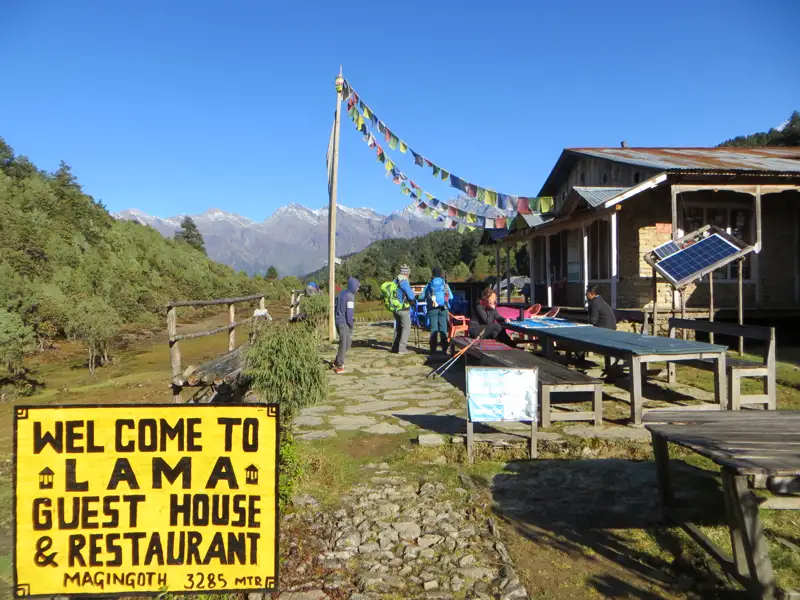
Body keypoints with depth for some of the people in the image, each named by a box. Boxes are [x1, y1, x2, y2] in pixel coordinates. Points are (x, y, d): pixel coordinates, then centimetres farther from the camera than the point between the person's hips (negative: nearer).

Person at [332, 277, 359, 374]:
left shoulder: (342, 293, 10)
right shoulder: (350, 296, -15)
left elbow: (336, 308, 16)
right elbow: (349, 313, -18)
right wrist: (351, 325, -9)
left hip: (338, 322, 8)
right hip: (344, 323, -8)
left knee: (347, 342, 19)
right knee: (344, 344, 1)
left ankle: (337, 362, 21)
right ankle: (339, 366, 8)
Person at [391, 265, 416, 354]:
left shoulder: (395, 281, 9)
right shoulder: (403, 281, -17)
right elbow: (411, 296, -17)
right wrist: (412, 292, 5)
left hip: (396, 308, 8)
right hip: (403, 309, -8)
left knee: (398, 328, 18)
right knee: (406, 328, 0)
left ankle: (395, 347, 21)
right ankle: (402, 348, -4)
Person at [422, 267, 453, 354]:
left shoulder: (429, 284, 4)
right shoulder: (445, 284, 7)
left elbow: (422, 296, 6)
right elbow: (451, 296, 9)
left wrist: (428, 298, 26)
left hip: (432, 308, -1)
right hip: (443, 308, 1)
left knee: (433, 328, 1)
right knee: (443, 328, 4)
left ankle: (433, 349, -2)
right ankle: (444, 348, 2)